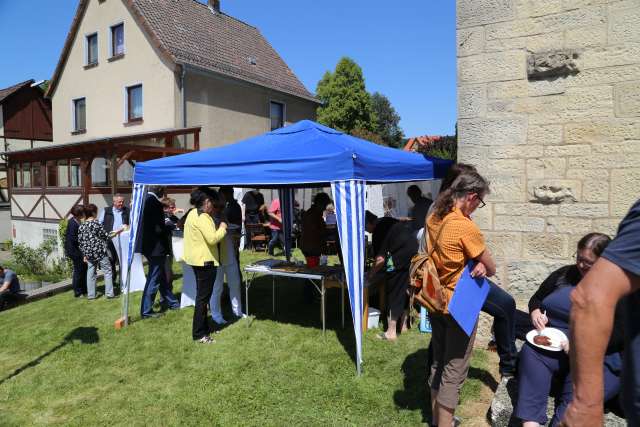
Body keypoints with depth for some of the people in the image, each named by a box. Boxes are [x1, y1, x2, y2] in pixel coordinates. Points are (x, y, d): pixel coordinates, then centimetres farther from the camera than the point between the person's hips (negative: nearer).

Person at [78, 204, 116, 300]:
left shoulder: (81, 226, 6)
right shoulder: (96, 223, -11)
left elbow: (80, 242, 9)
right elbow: (106, 236, -5)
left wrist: (84, 255, 15)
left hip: (89, 253, 6)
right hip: (99, 251, -6)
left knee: (91, 273, 12)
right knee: (108, 271, 4)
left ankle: (91, 294, 16)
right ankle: (109, 293, 3)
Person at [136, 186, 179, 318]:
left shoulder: (145, 200, 6)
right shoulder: (154, 203, -21)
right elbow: (159, 228, -23)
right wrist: (170, 230, -5)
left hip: (148, 245, 10)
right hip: (155, 246, -9)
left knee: (161, 276, 19)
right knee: (154, 279, 2)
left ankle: (172, 302, 32)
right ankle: (146, 311, 12)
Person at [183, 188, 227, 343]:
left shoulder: (193, 214, 12)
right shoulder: (203, 217, -19)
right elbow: (212, 238, -27)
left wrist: (218, 227, 8)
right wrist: (222, 228, -12)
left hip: (197, 259, 11)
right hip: (205, 261, -11)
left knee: (202, 295, 18)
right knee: (203, 297, -3)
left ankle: (203, 328, 29)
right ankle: (199, 334, 4)